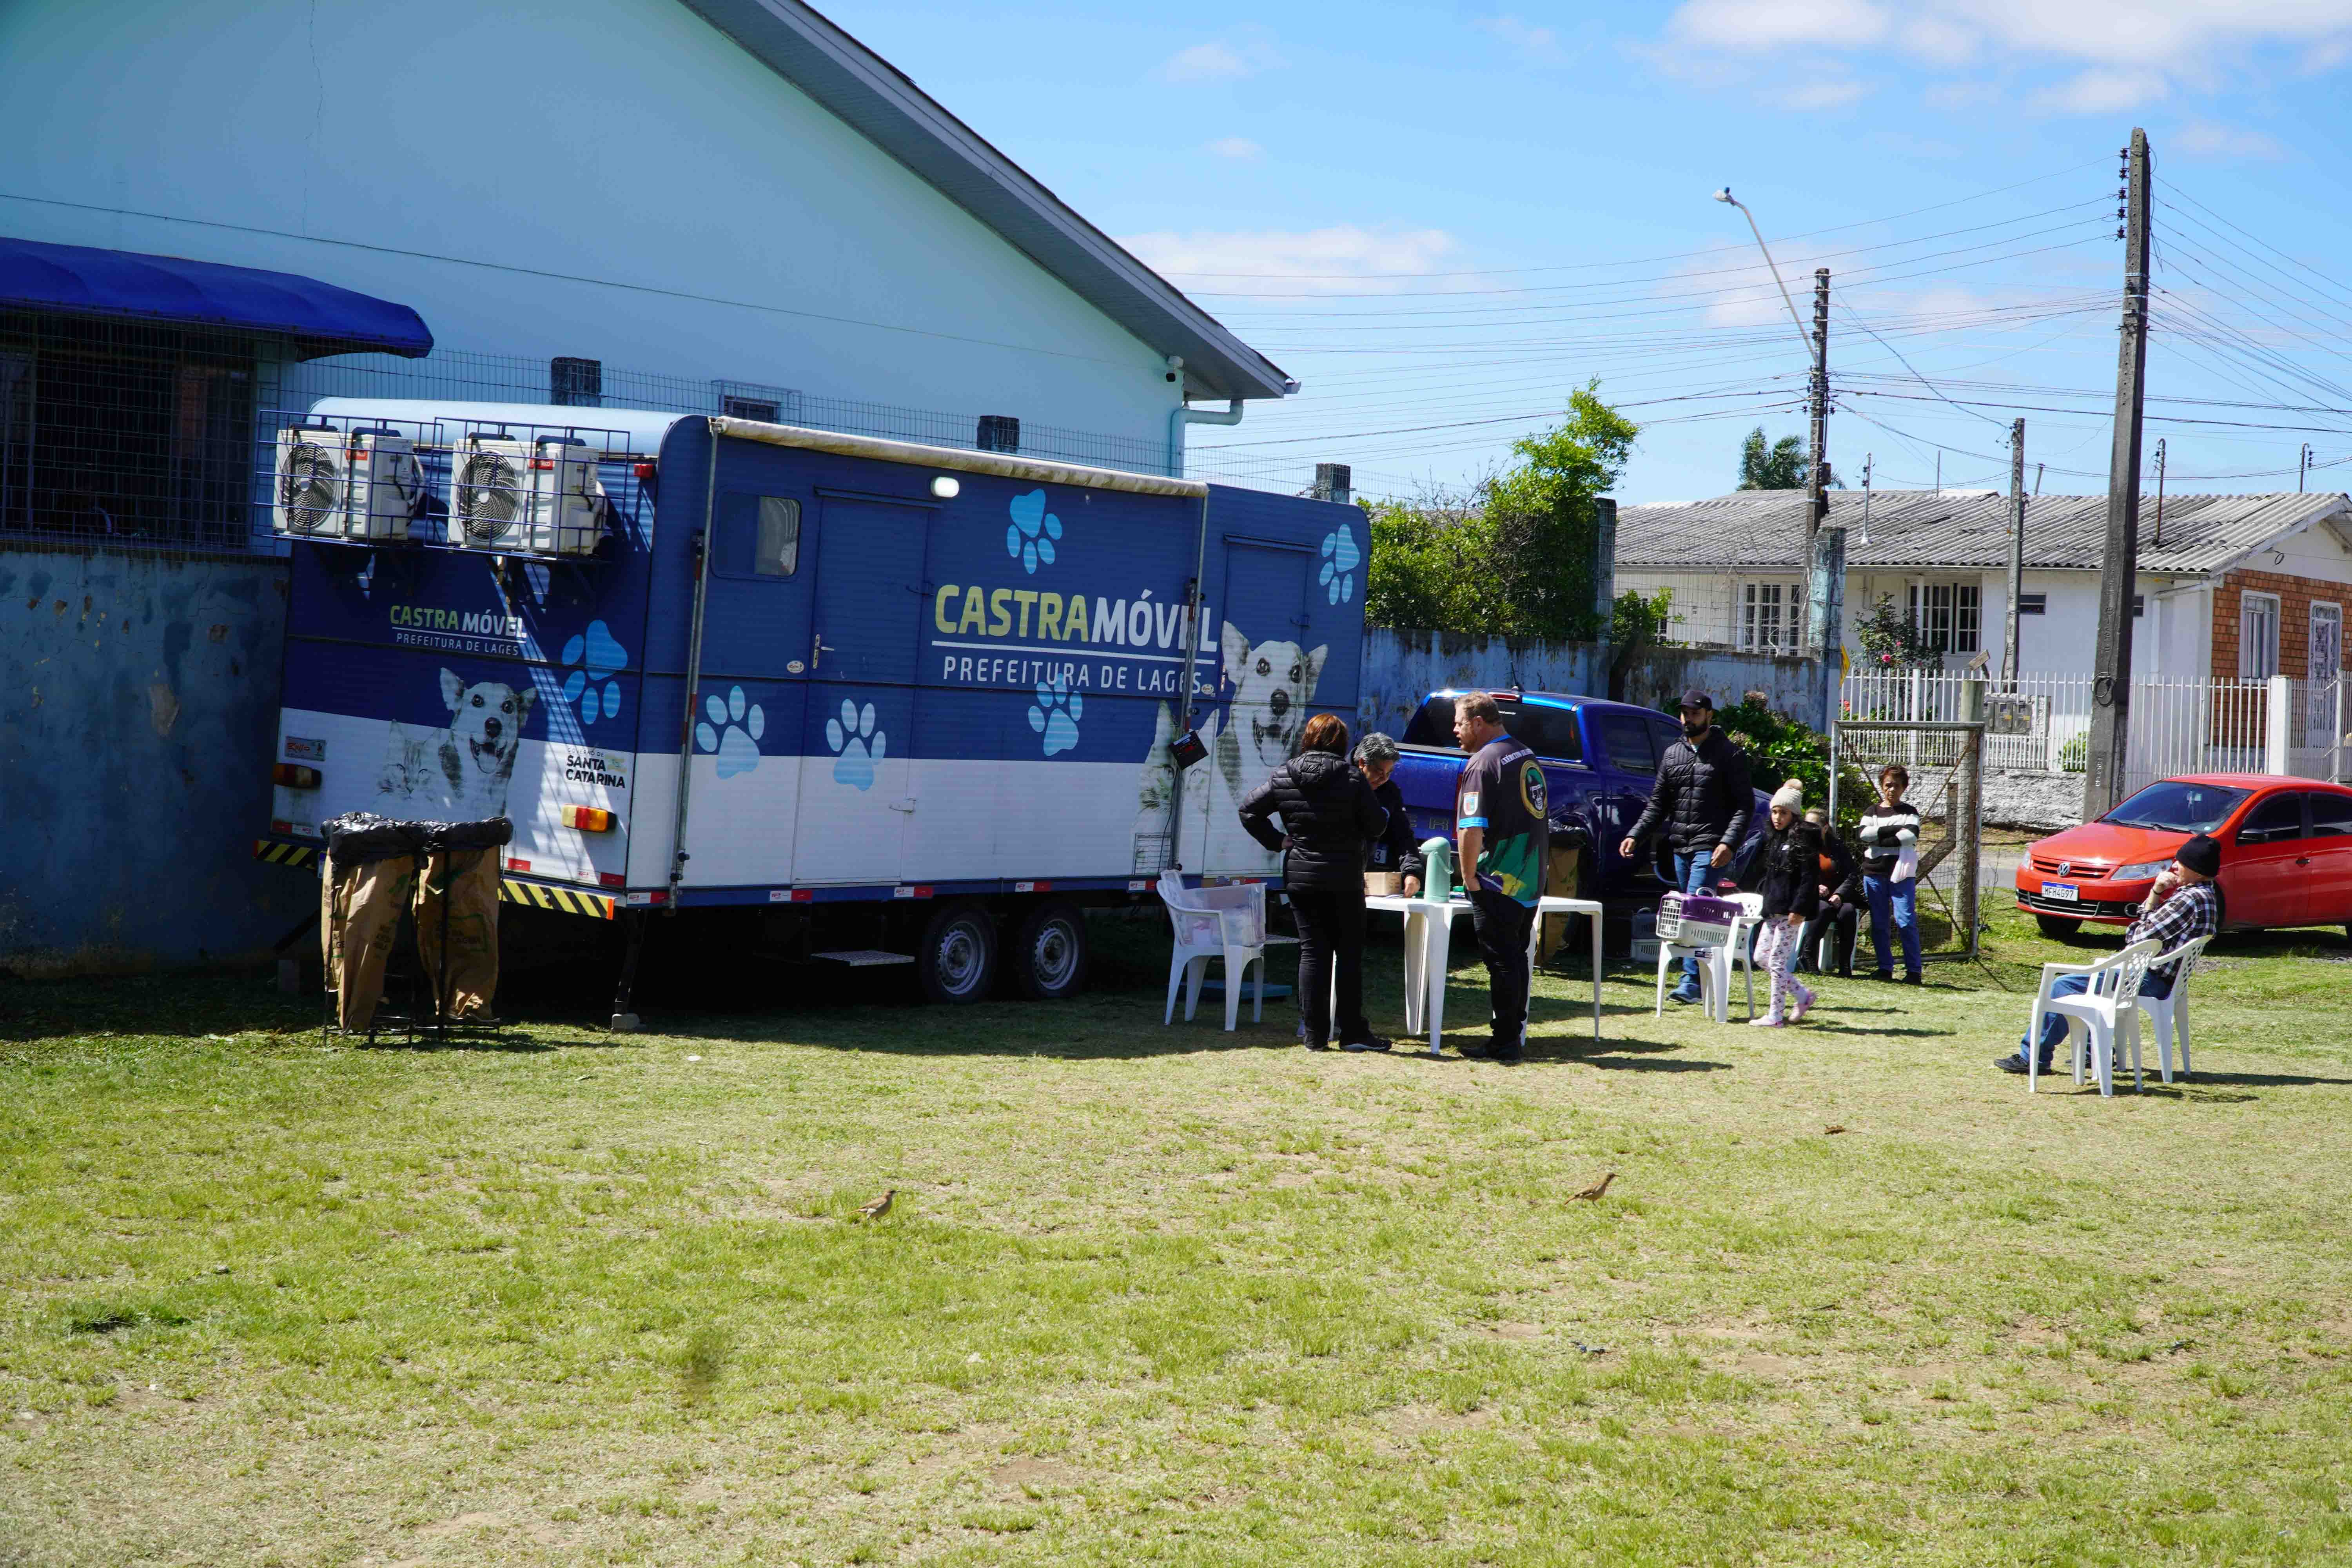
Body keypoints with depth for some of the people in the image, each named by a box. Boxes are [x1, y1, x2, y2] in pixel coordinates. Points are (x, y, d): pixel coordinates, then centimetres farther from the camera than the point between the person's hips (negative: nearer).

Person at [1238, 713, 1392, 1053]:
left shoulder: (1283, 776, 0)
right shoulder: (1352, 779, -10)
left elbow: (1249, 811, 1)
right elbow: (1376, 826, -8)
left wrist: (1278, 842, 4)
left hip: (1300, 878, 3)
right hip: (1344, 881, -3)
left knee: (1312, 953, 6)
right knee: (1349, 953, 6)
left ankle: (1315, 1035, 4)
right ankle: (1352, 1031, 6)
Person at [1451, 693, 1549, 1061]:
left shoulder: (1483, 762, -15)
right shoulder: (1527, 757, 14)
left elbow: (1471, 829, -22)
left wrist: (1469, 877, -13)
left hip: (1498, 883, -8)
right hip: (1531, 882, 8)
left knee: (1501, 962, -4)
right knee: (1516, 958, 15)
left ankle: (1505, 1043, -1)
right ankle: (1515, 1032, 20)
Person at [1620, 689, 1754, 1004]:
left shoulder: (1727, 754, -1)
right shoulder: (1672, 754, 15)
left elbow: (1745, 804, -5)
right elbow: (1657, 804, 18)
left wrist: (1729, 843, -18)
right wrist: (1636, 836, 5)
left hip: (1711, 848, -6)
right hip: (1681, 847, 6)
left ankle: (1692, 980, -19)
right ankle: (1706, 980, 13)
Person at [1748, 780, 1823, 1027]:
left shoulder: (1803, 837, -11)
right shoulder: (1775, 838, 15)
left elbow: (1810, 877, -17)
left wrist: (1798, 909, -22)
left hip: (1791, 910, -10)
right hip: (1774, 908, 10)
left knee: (1777, 961, -7)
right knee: (1761, 956, 10)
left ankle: (1775, 1016, 1)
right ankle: (1803, 996, 20)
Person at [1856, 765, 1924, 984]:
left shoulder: (1909, 812, 9)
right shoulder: (1873, 811, 13)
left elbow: (1912, 836, -12)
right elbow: (1862, 833, -7)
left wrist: (1879, 841, -11)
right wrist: (1895, 830, -12)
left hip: (1901, 875, -3)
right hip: (1875, 873, 3)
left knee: (1906, 922, -10)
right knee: (1878, 924, 4)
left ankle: (1914, 970, -8)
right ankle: (1885, 968, 12)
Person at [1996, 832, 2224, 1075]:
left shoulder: (2190, 899, -21)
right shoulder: (2206, 895, 13)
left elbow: (2140, 936, -20)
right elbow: (2154, 922, 15)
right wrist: (2156, 893, -2)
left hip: (2148, 980, -11)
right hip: (2158, 979, 11)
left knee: (2063, 986, -8)